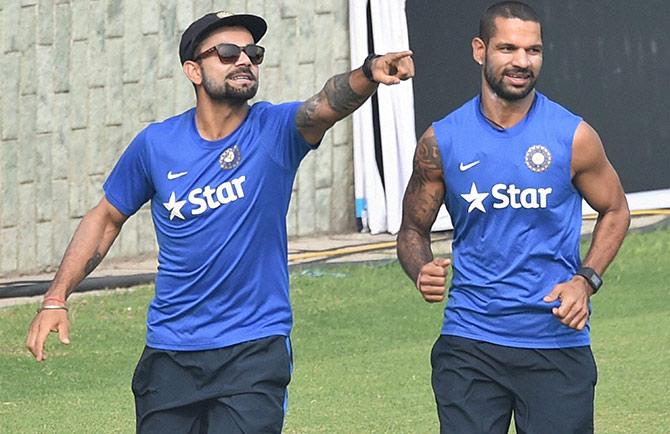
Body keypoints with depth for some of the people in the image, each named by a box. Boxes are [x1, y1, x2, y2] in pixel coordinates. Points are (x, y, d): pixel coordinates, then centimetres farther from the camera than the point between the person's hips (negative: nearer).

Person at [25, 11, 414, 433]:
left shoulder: (275, 130, -5)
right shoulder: (156, 144, 0)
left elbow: (328, 105, -27)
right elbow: (106, 217, 14)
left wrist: (369, 73, -49)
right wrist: (56, 300, 7)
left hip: (255, 349, -2)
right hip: (170, 353, 2)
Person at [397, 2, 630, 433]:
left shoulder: (574, 136, -2)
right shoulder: (441, 141, 1)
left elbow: (615, 211, 12)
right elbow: (414, 229, 11)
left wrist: (585, 281, -4)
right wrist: (422, 272, -12)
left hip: (556, 342, 0)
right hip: (468, 344, 1)